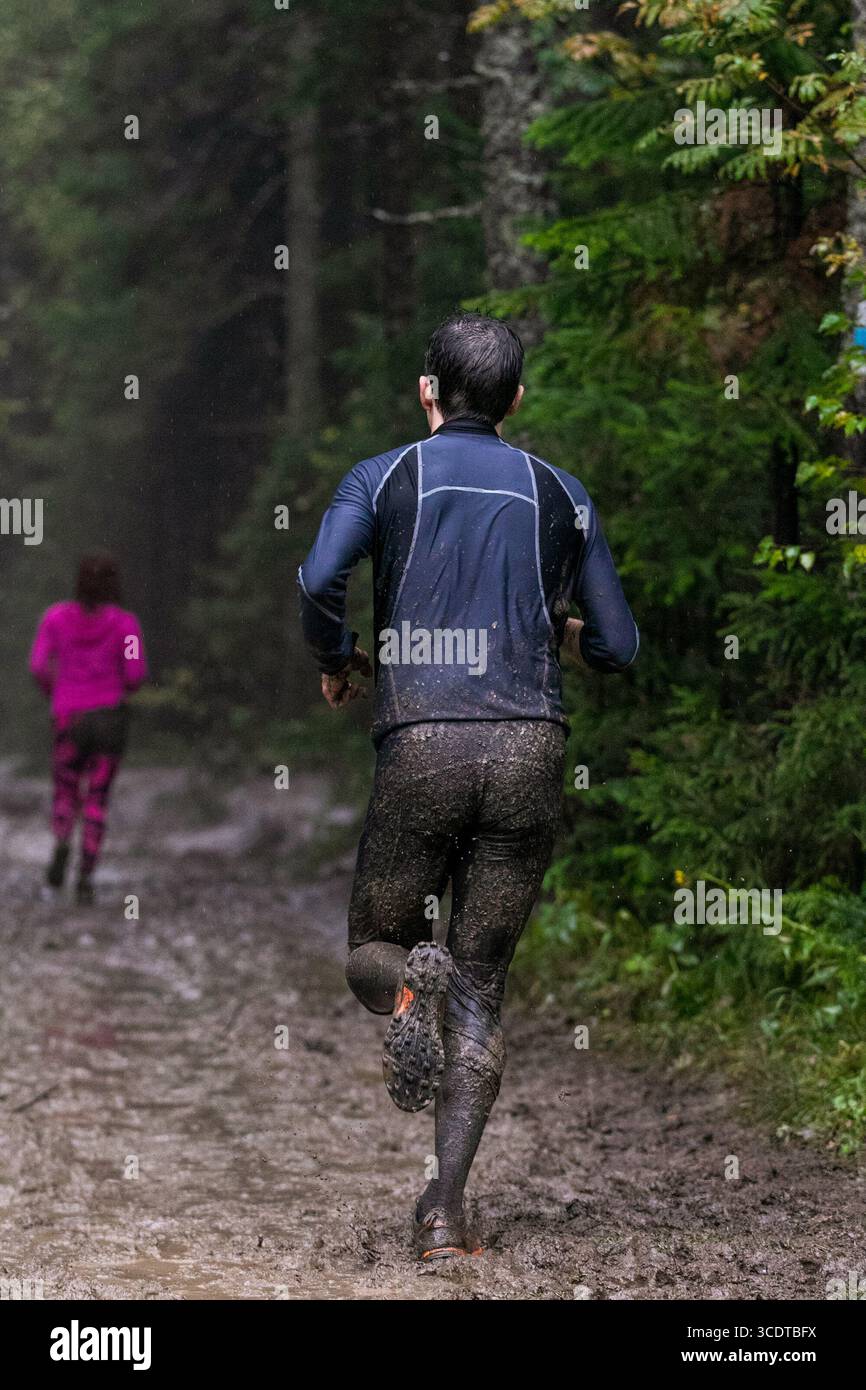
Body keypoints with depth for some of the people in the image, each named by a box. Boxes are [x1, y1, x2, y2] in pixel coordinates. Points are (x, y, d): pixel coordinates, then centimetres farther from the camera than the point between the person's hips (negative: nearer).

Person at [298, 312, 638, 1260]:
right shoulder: (559, 492, 14)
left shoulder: (384, 477, 8)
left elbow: (319, 581, -11)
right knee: (480, 989, 8)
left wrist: (336, 664, 9)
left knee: (373, 950, 18)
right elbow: (618, 647, 13)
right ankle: (446, 1207, -5)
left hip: (420, 747, -1)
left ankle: (411, 987, -20)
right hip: (529, 749, 2)